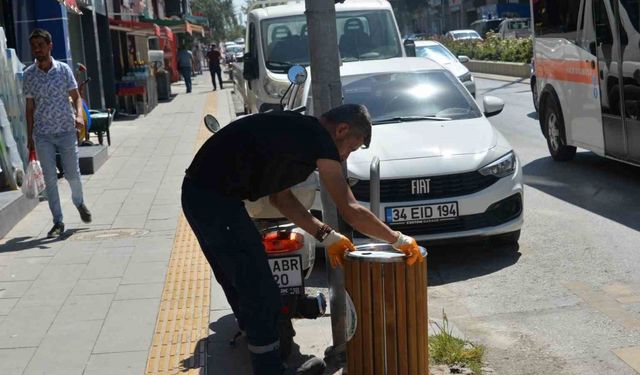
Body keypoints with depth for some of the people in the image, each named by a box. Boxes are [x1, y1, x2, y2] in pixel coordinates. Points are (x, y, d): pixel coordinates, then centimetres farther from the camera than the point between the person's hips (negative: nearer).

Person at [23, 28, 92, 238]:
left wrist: (79, 114, -18)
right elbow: (30, 108, 6)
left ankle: (79, 202, 38)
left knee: (72, 175, 6)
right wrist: (29, 137, 6)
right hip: (43, 135, 1)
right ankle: (58, 222, 6)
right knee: (50, 179, -1)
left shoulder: (64, 70, -2)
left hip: (66, 131, 0)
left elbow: (76, 97, 3)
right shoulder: (29, 74, 0)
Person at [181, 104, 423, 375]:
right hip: (216, 199, -11)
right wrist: (399, 240, -3)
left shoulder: (296, 130, 16)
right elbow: (350, 210, -14)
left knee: (241, 287, 22)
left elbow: (280, 197, 20)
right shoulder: (320, 140, -12)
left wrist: (326, 236, 17)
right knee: (261, 295, -2)